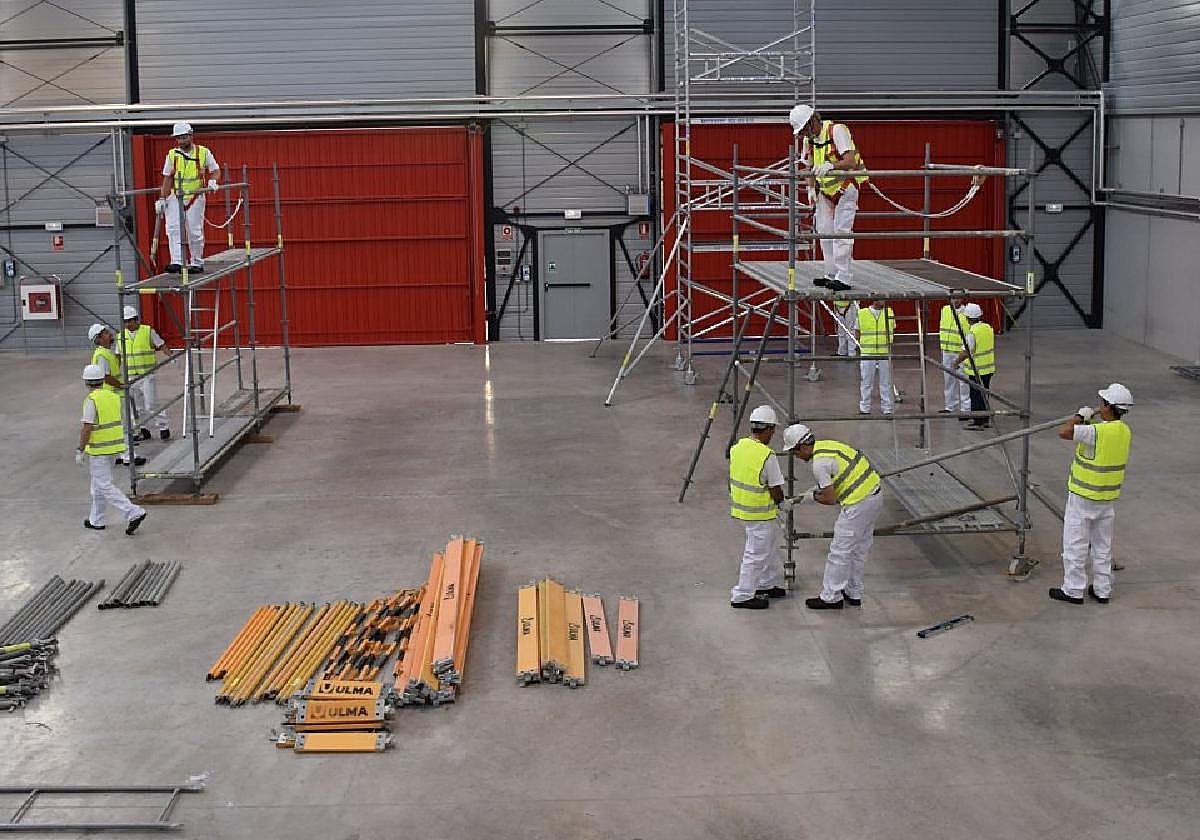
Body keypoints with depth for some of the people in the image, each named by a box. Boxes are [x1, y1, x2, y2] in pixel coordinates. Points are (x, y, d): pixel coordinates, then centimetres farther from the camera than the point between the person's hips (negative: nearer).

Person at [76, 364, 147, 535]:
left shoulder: (91, 400, -16)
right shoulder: (113, 396, 7)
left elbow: (87, 428, -19)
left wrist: (80, 451, -13)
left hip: (98, 449, -8)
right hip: (115, 445, 8)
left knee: (104, 486, -6)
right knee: (99, 484, 19)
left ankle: (133, 512, -17)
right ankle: (96, 521, 27)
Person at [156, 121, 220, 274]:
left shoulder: (203, 152, 1)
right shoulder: (172, 155, 6)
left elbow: (216, 170, 8)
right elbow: (167, 178, 8)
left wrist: (212, 181, -14)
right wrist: (162, 199, 3)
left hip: (195, 197, -2)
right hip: (175, 198, 2)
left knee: (195, 232, 0)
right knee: (173, 229, -13)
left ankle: (197, 263, 13)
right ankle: (177, 262, -18)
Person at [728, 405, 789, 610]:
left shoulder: (737, 448, 0)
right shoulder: (767, 456, -24)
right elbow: (776, 491, -18)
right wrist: (781, 503, 5)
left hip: (741, 506, 8)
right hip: (759, 513, -8)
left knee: (770, 546, 24)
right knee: (756, 554, 4)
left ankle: (767, 585, 36)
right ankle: (742, 596, 12)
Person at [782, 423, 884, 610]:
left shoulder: (819, 463, -17)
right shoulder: (827, 445, 12)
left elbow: (830, 499, -14)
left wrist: (812, 497, 5)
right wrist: (802, 497, 20)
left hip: (858, 503, -10)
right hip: (875, 495, 10)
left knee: (839, 552, 0)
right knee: (858, 550, 19)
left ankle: (830, 598, 8)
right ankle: (853, 594, 29)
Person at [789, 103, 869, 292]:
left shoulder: (837, 131, -19)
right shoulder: (808, 139, 3)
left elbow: (851, 162, -29)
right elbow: (810, 168, 13)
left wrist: (831, 166, -46)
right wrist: (811, 188, -2)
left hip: (845, 186, -8)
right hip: (825, 189, 8)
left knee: (841, 231, -12)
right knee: (824, 231, 7)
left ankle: (844, 278, -12)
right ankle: (831, 274, 15)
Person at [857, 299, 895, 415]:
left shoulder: (889, 313, 5)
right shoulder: (862, 313, 0)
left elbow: (892, 331, 14)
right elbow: (858, 333, 8)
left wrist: (887, 343, 3)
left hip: (885, 353, 1)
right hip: (867, 353, -1)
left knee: (885, 382, 6)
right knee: (866, 382, 3)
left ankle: (886, 408, 14)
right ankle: (864, 408, 11)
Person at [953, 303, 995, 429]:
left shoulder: (972, 332, -21)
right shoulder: (988, 328, 4)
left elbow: (966, 352, -23)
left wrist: (957, 362, -8)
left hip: (976, 369, -8)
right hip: (988, 367, 8)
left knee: (976, 395, 1)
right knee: (984, 394, 17)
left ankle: (978, 422, 4)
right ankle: (986, 419, 25)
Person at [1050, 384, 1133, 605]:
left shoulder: (1096, 432, -26)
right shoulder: (1125, 432, 0)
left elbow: (1064, 432, -29)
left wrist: (1080, 416, -13)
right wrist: (1089, 422, 11)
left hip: (1083, 496, -7)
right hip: (1109, 497, 8)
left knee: (1075, 544, 4)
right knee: (1103, 545, 16)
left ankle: (1073, 590, 10)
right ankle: (1102, 590, 23)